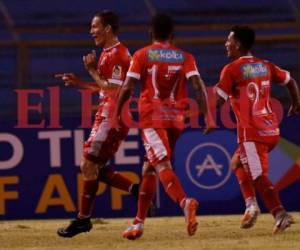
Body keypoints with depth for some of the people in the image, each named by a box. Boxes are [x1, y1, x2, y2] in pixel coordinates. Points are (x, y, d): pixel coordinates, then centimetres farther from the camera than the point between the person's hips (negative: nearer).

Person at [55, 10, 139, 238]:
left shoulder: (117, 54, -14)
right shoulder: (108, 54, 17)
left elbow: (115, 90, -21)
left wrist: (93, 71, -12)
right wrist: (79, 83, 17)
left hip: (112, 119, -10)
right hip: (106, 118, 10)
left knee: (89, 165, -8)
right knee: (95, 169, 10)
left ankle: (83, 219, -3)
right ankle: (137, 190, 11)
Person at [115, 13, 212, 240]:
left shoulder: (142, 55, 2)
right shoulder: (185, 57, 8)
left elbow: (127, 88, -5)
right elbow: (198, 86, -5)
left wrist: (117, 112, 7)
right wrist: (206, 115, -6)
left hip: (151, 117, -4)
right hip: (175, 119, 4)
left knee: (162, 165, -17)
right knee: (150, 167, 17)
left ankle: (185, 202, -45)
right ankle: (139, 223, 21)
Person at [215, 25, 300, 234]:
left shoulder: (231, 70, -6)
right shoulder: (265, 66, 13)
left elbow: (218, 101, -10)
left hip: (251, 132, -7)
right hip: (272, 130, 7)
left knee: (260, 176, -9)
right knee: (238, 162, 24)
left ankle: (280, 213, -24)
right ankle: (251, 204, 10)